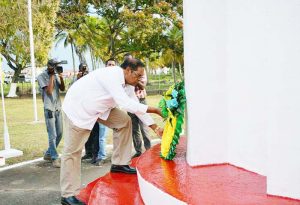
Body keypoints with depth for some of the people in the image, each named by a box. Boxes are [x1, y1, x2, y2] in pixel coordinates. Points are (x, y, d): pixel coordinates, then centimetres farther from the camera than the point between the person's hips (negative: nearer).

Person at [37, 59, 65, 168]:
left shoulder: (56, 75, 12)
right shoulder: (41, 76, -7)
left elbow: (62, 89, 7)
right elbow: (49, 91, -16)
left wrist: (61, 79, -8)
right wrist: (52, 77, -10)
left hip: (58, 108, 7)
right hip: (49, 109, -7)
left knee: (59, 134, 12)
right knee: (52, 135, -7)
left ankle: (48, 154, 27)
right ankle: (54, 158, 0)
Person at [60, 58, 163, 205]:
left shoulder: (128, 84, -2)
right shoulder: (111, 76, -31)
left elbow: (136, 105, 3)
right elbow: (126, 104, -38)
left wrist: (155, 128, -1)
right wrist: (155, 110, -32)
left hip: (98, 108, 9)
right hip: (77, 107, -9)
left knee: (124, 121, -1)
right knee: (72, 151, -5)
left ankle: (119, 164, 9)